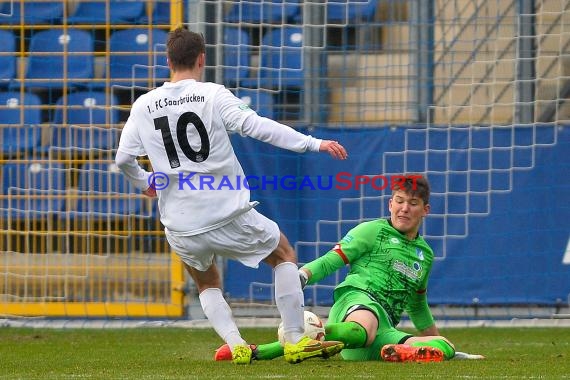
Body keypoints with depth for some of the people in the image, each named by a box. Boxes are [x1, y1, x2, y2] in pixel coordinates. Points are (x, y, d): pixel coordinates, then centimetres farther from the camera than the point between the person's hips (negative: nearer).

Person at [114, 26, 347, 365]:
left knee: (207, 284, 30)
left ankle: (236, 345, 6)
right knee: (284, 254, 22)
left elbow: (123, 159, 6)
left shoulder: (144, 106, 4)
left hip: (181, 228, 3)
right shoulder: (213, 95, -6)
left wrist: (144, 182, 28)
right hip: (229, 216, -3)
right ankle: (296, 342, 15)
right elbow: (257, 127, -15)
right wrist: (314, 144, -13)